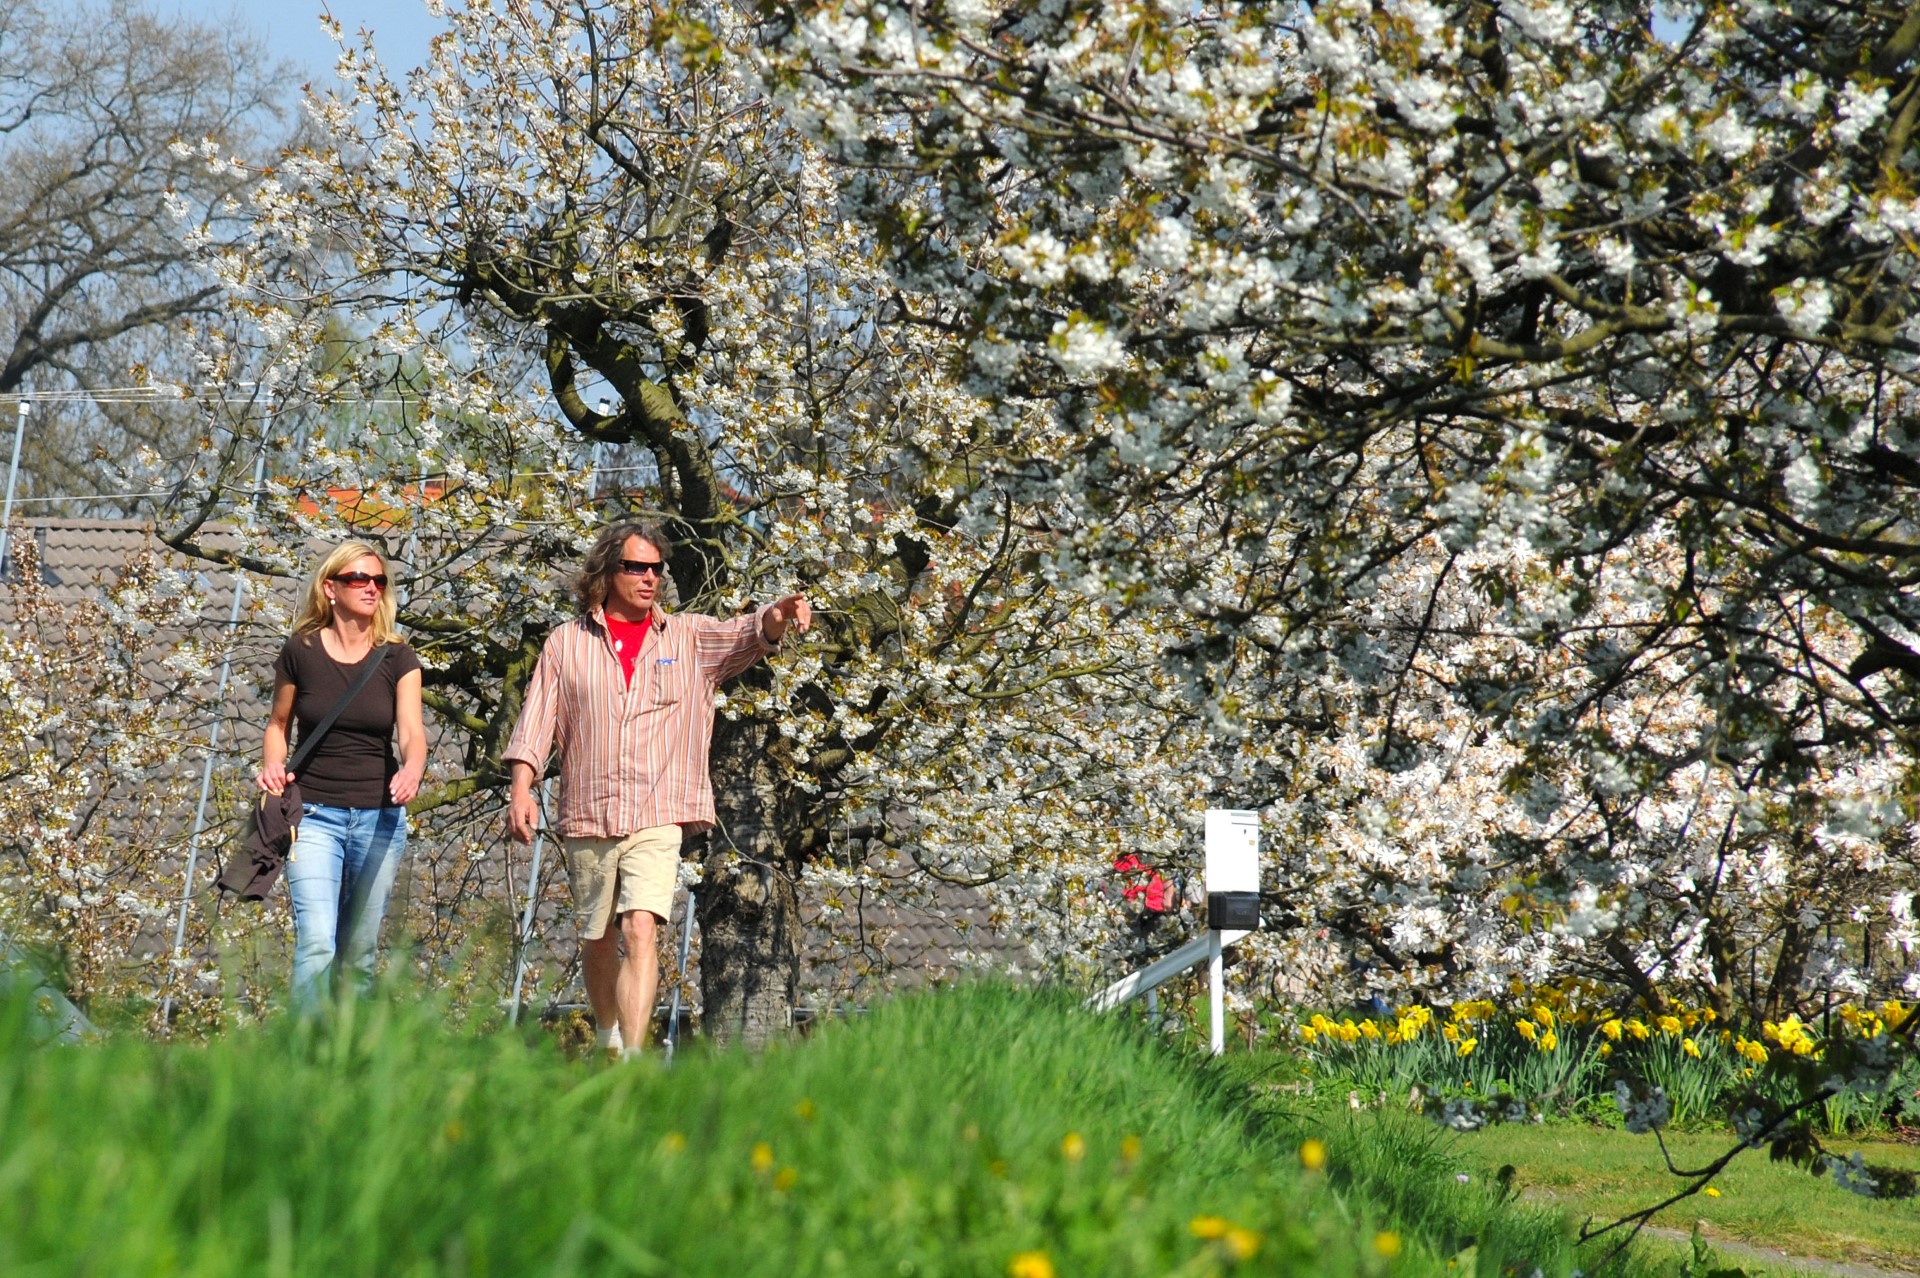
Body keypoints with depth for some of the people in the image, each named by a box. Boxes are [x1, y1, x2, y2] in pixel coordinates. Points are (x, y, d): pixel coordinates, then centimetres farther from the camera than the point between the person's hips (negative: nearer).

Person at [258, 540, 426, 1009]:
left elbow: (412, 731, -11)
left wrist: (412, 770, -33)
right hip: (314, 815, -2)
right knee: (315, 943, -16)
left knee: (359, 953, 8)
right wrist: (272, 765, -8)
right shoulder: (300, 652, 0)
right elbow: (278, 722, 13)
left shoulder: (397, 658, 1)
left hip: (380, 817, 2)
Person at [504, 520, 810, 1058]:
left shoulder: (688, 637, 7)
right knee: (597, 938, 13)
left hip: (657, 816, -2)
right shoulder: (566, 642, 8)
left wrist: (776, 619, -33)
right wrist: (522, 788, -8)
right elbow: (538, 717, 5)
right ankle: (608, 1041, 35)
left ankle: (634, 1058, -21)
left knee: (641, 928, -18)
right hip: (587, 815, 2)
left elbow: (743, 635, -10)